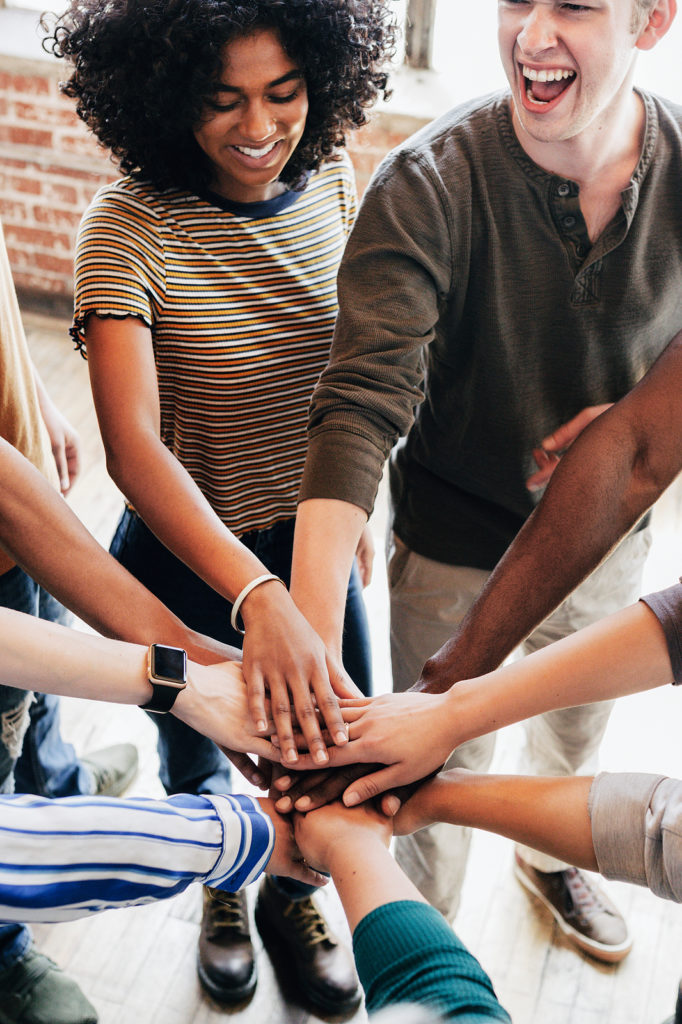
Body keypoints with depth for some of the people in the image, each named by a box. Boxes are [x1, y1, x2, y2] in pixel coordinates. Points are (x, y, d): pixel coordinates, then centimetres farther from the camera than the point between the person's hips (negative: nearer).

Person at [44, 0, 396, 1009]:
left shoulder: (330, 180, -8)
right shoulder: (130, 228, -24)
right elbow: (132, 442, -34)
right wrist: (256, 596, -46)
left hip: (310, 542, 4)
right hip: (188, 556, -3)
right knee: (197, 758, 21)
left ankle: (292, 892, 51)